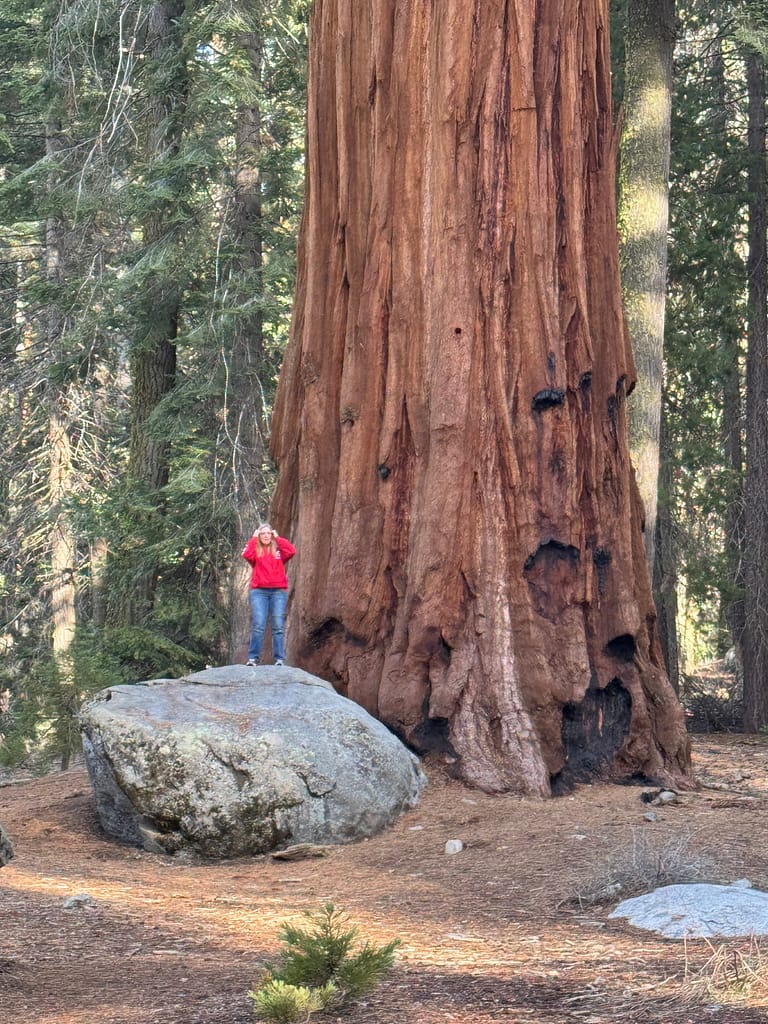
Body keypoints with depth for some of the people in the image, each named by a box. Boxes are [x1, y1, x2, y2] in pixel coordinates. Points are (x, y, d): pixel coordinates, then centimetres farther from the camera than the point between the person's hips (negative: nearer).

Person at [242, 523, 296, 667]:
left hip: (278, 591, 1)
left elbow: (291, 551, -6)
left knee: (278, 626, -3)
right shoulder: (255, 550, 11)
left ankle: (280, 659, -3)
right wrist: (254, 539, 0)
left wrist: (277, 538, 2)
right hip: (259, 591, -1)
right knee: (258, 626, -10)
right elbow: (246, 555, -10)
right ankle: (253, 658, -10)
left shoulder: (278, 550, 13)